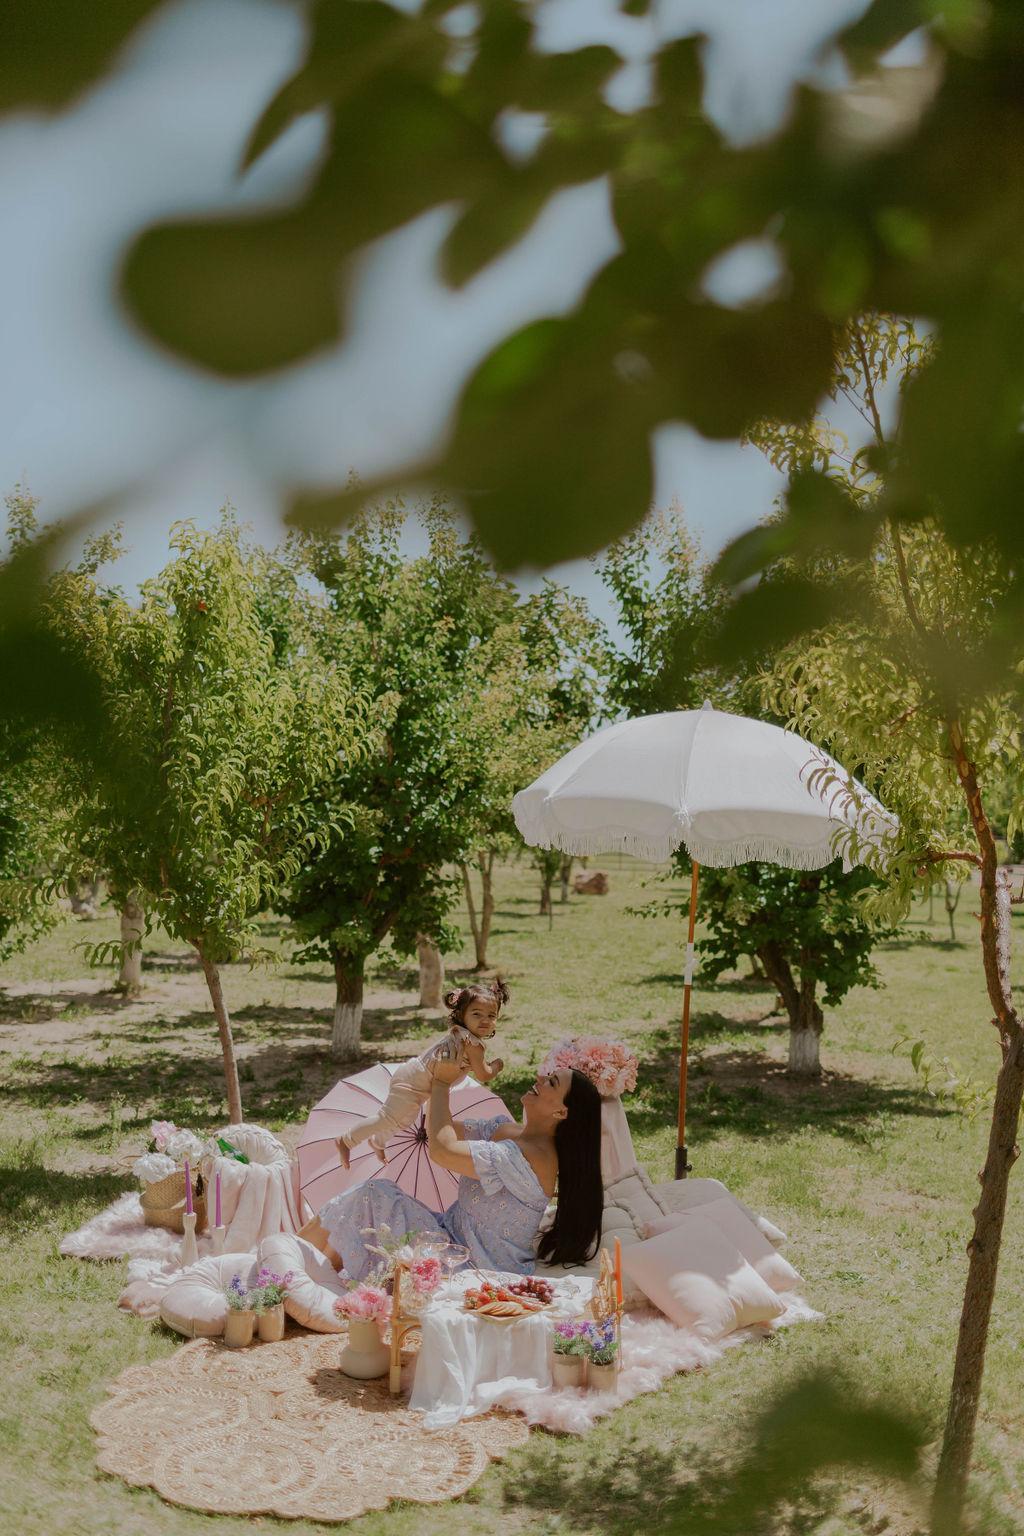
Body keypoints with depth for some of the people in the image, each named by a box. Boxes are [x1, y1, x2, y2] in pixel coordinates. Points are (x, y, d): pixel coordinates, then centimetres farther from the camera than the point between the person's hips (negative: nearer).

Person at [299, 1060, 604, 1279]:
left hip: (475, 1268, -9)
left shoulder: (533, 1157, -24)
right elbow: (443, 1130, 13)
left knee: (374, 1195, -12)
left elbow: (442, 1148, -27)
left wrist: (442, 1082, -16)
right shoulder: (504, 1129, 4)